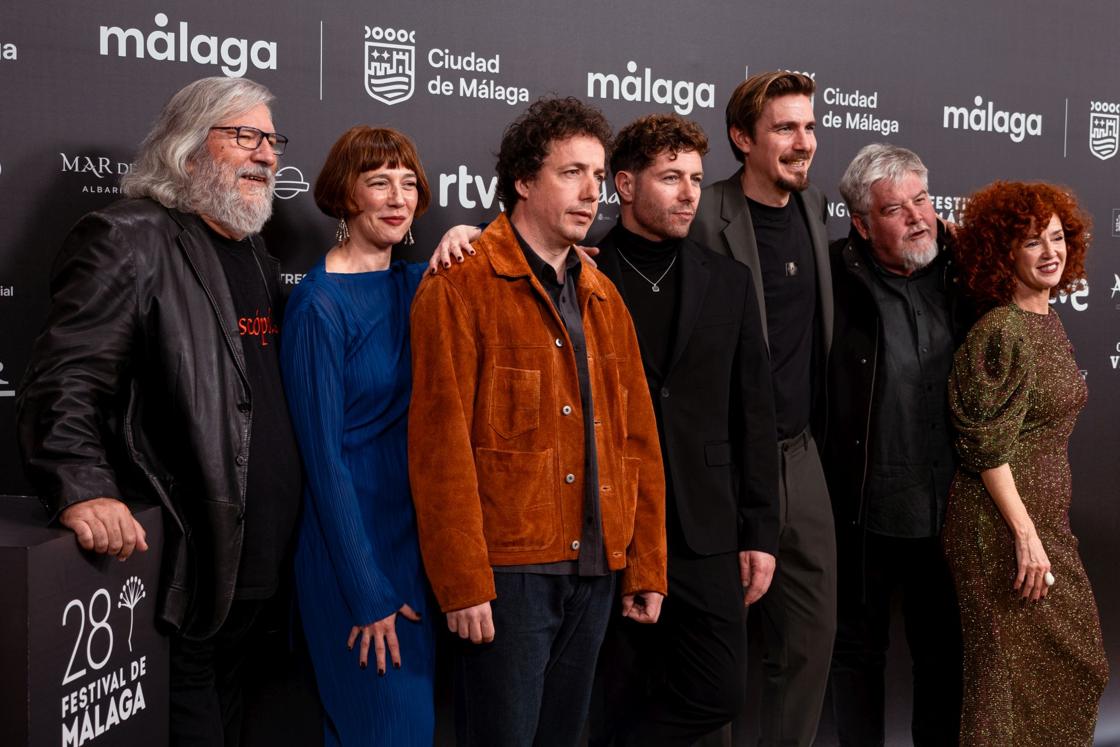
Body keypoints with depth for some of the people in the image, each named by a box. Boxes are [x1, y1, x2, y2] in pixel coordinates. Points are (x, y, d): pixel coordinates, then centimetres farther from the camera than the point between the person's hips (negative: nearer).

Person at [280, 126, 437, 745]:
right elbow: (323, 456, -15)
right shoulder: (319, 305, -13)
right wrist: (369, 595, -16)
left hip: (419, 538, 7)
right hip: (353, 549, -7)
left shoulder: (415, 284, 5)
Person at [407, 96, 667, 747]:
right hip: (508, 573, -6)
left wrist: (647, 568, 9)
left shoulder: (604, 298, 14)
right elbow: (440, 447, -13)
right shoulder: (461, 289, -7)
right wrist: (463, 584, -16)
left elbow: (638, 442, 13)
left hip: (595, 573, 6)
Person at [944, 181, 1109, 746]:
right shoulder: (999, 332, -17)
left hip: (1045, 517, 9)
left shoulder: (1049, 321, 10)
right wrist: (1026, 534, -20)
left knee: (1072, 660, 15)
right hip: (1000, 524, -9)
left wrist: (1043, 529, 17)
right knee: (1013, 669, 1)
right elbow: (987, 447, -19)